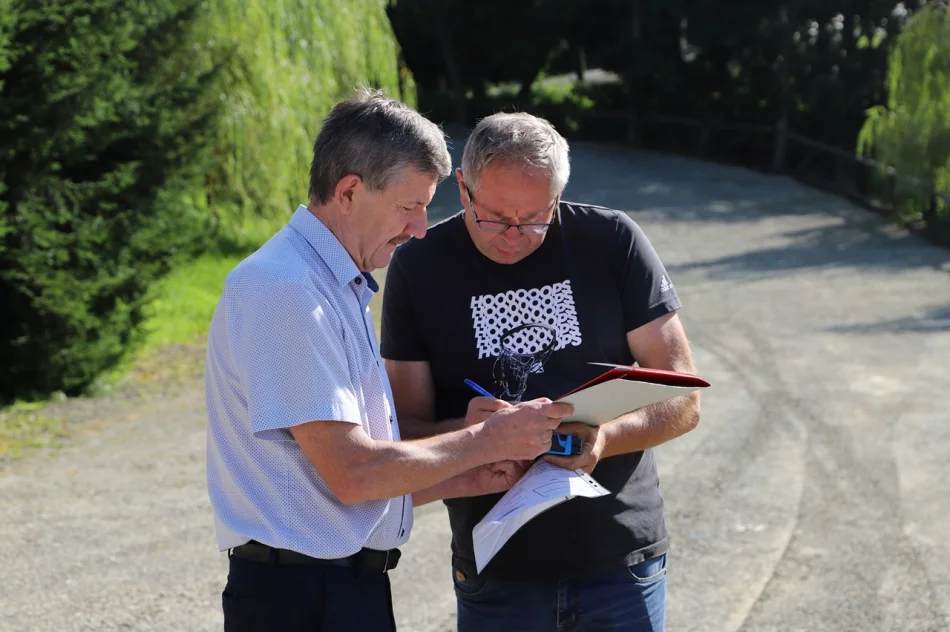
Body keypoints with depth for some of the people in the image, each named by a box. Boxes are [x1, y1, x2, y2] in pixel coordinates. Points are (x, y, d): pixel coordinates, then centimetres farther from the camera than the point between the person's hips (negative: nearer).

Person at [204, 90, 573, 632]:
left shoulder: (341, 288, 16)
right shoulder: (285, 292, -16)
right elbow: (352, 473, -20)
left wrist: (470, 480, 7)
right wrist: (487, 440, -11)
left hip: (355, 587, 9)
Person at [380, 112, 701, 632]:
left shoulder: (612, 240, -5)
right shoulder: (418, 268, -4)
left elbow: (683, 399, -4)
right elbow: (406, 428, -3)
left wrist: (607, 437, -24)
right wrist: (467, 432, -25)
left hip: (622, 563, 0)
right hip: (496, 572, 0)